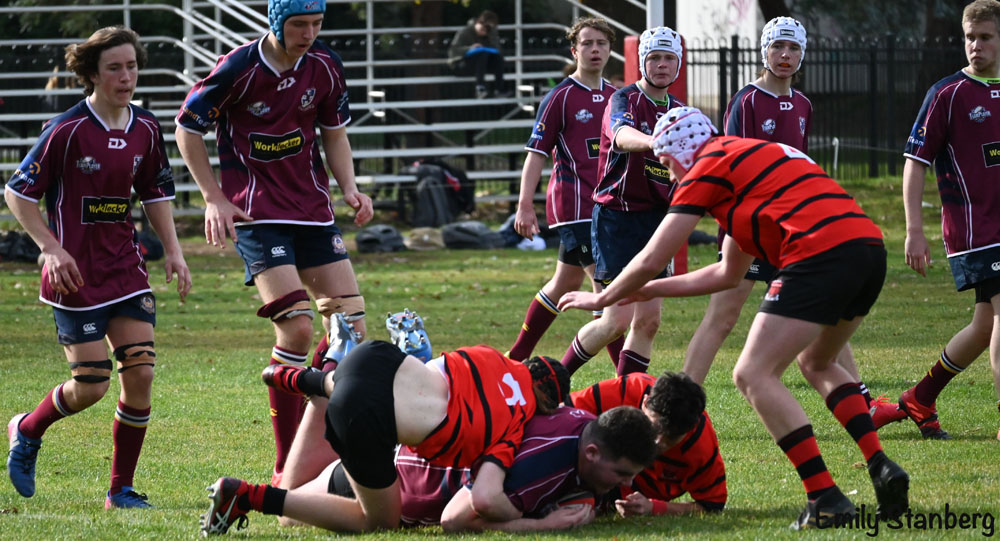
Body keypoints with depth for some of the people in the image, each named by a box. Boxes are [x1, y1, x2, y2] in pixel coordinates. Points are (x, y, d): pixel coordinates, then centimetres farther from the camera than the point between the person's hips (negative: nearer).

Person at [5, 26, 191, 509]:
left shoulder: (145, 129, 4)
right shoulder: (67, 130, -13)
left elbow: (156, 193, 19)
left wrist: (172, 250, 9)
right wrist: (51, 248, -15)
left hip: (126, 268, 5)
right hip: (76, 274, -5)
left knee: (140, 374, -4)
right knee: (91, 385, -6)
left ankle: (121, 490, 8)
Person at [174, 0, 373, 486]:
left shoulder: (324, 66, 2)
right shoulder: (239, 69, -13)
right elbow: (187, 127, -1)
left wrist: (350, 189, 2)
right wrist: (214, 198, -5)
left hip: (312, 209, 6)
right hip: (256, 214, -6)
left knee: (349, 323, 0)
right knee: (296, 326, -18)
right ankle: (286, 468, -11)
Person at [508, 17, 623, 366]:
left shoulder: (615, 97, 13)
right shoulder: (561, 97, -6)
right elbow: (536, 153, -7)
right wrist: (525, 206, -14)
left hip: (604, 204, 8)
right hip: (574, 203, -8)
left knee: (566, 283, 15)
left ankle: (517, 356, 28)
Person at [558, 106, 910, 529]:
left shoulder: (709, 167, 6)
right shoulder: (754, 156, 33)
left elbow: (650, 261, 8)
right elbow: (729, 274, 41)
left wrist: (601, 299, 25)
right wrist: (653, 289, 46)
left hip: (821, 252, -9)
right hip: (870, 244, 9)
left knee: (753, 375, -3)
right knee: (816, 363, 29)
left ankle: (826, 500, -11)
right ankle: (881, 468, 12)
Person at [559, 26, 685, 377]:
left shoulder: (677, 111, 11)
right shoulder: (624, 100, -9)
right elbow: (623, 136, -33)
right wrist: (656, 142, -54)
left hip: (656, 218, 6)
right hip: (617, 217, -6)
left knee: (648, 319, 1)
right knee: (618, 319, -11)